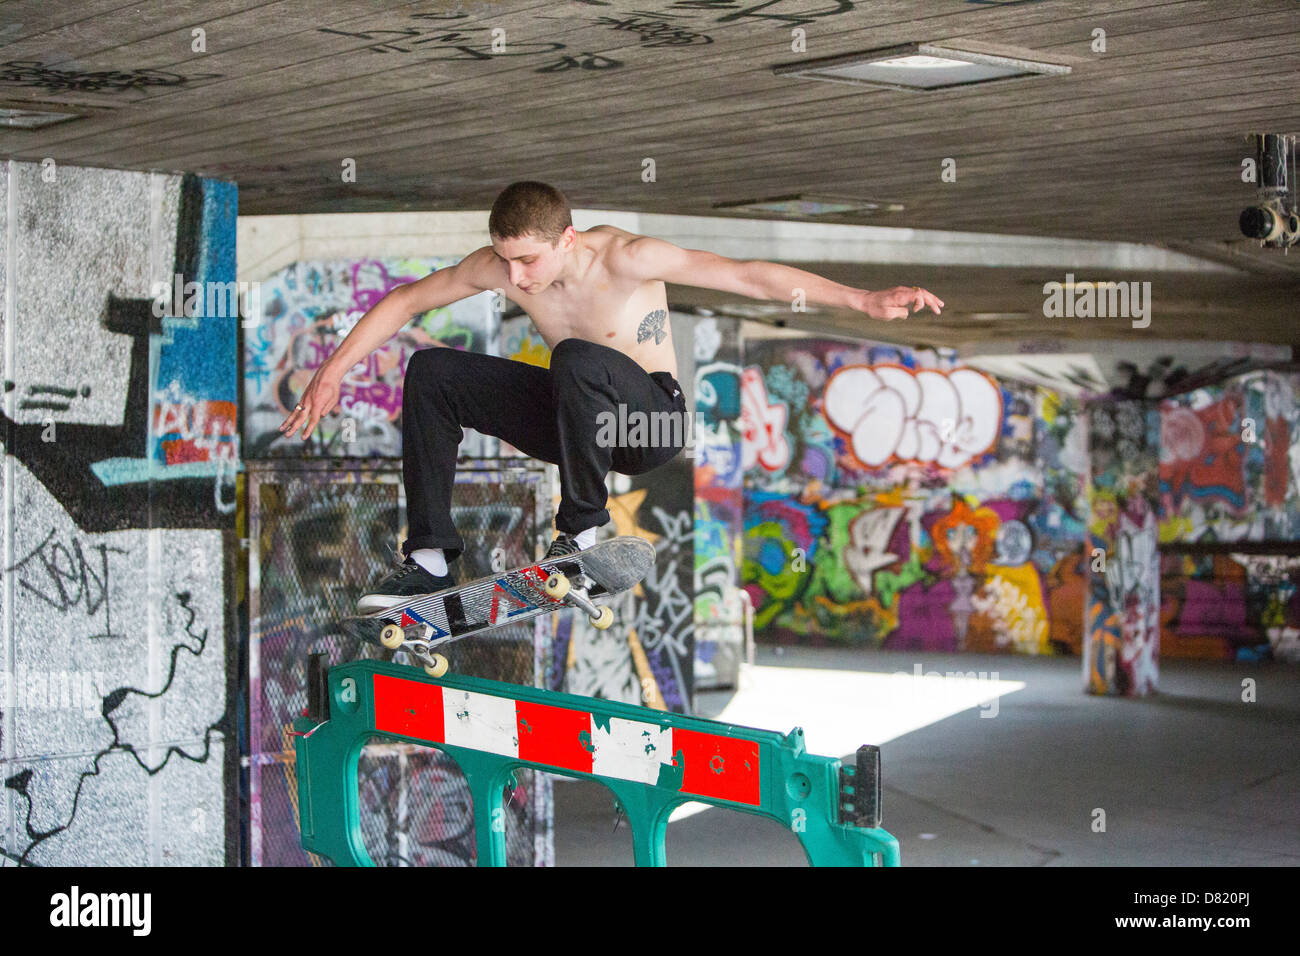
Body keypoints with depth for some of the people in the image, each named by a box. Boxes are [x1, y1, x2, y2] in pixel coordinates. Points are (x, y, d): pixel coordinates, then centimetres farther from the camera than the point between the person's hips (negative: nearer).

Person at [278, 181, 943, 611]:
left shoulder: (624, 258, -25)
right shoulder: (501, 265, -12)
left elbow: (749, 276, -27)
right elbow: (405, 300, -1)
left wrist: (864, 301, -33)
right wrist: (333, 371, -6)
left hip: (655, 422, -5)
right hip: (579, 418, 6)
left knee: (576, 358, -38)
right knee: (429, 374, -7)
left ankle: (583, 524, -16)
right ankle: (430, 557, -2)